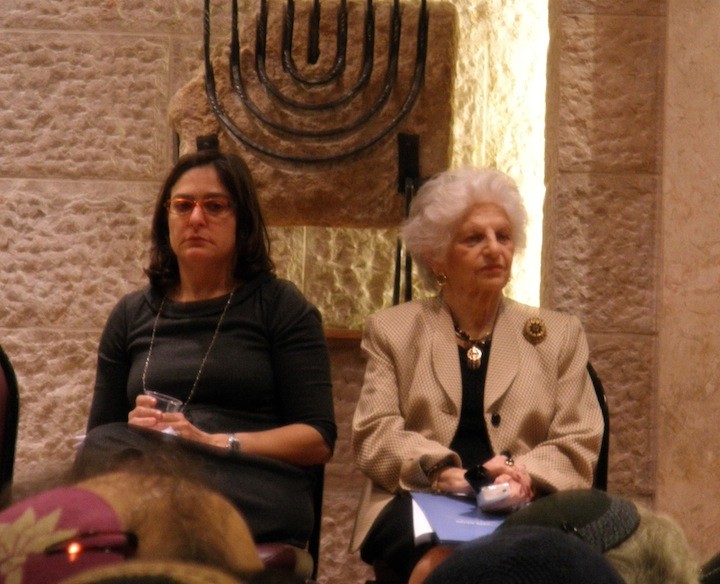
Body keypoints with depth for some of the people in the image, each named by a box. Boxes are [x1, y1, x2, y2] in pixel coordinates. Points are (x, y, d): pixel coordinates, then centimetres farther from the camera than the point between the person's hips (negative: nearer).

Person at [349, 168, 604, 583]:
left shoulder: (560, 334, 20)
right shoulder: (392, 330, 18)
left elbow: (577, 446, 10)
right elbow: (375, 433, 6)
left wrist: (523, 476, -13)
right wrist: (442, 471, -14)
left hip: (524, 511, 1)